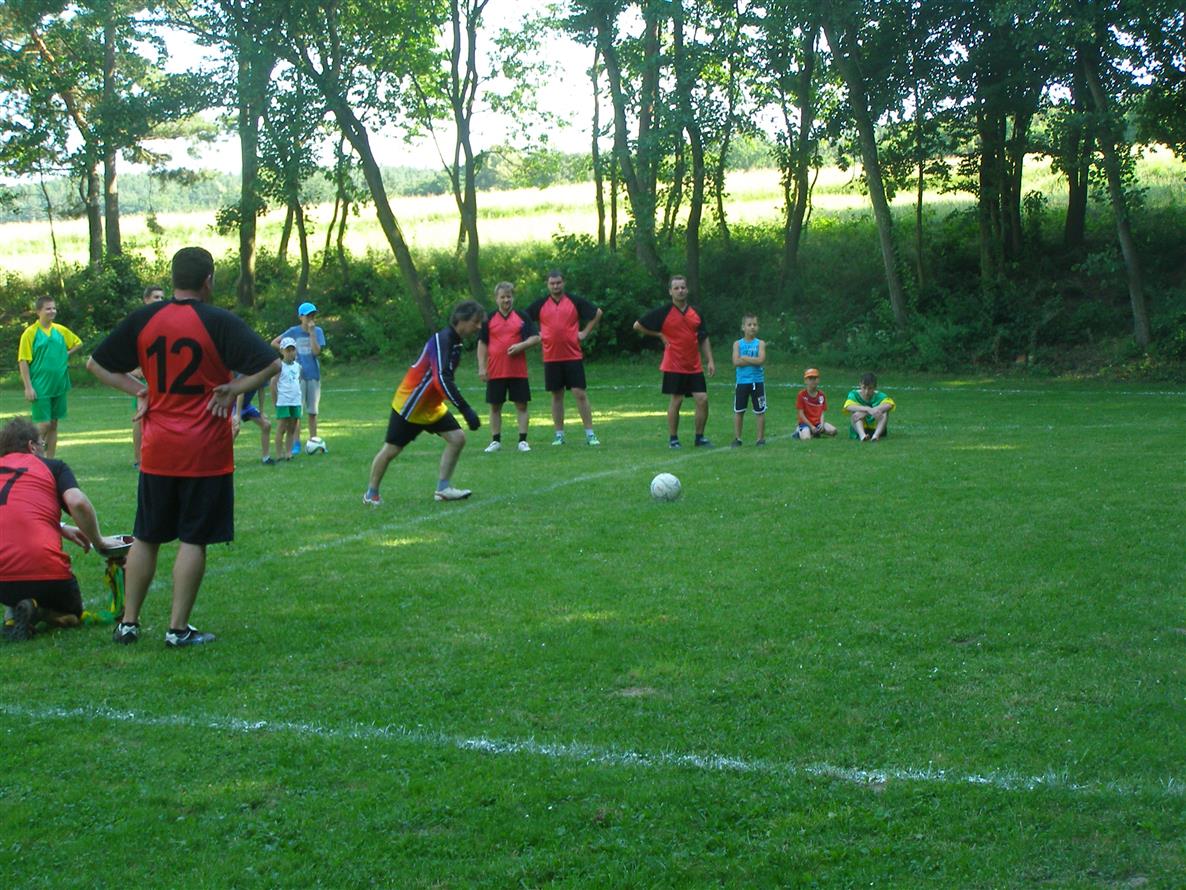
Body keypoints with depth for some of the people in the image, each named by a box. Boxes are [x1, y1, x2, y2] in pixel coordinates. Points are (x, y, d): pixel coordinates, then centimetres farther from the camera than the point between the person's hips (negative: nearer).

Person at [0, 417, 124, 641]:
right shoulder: (53, 466, 9)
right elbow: (77, 502, -10)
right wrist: (99, 541, 5)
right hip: (46, 572, -3)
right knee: (71, 614, 27)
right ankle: (37, 610, -7)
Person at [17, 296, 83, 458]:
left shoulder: (61, 330, 7)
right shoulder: (30, 333, -7)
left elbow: (78, 343, 23)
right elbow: (23, 361, -9)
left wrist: (66, 354, 6)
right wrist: (28, 387, -14)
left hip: (59, 385, 5)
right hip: (40, 388, -5)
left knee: (54, 424, 9)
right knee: (43, 424, -9)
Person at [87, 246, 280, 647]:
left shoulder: (143, 319, 3)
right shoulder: (220, 322, -9)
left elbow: (96, 364, 9)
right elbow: (271, 363, -16)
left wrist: (138, 389, 5)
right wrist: (232, 389, -8)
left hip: (157, 451, 4)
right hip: (205, 453, -4)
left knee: (145, 538, 14)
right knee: (193, 541, 3)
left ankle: (128, 623, 18)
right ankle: (178, 629, 5)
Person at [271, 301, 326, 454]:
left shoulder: (318, 331, 2)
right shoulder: (294, 331, 1)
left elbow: (316, 351, -12)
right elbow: (274, 343, 6)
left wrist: (311, 332, -13)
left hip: (313, 374, 1)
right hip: (298, 374, -1)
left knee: (312, 411, 7)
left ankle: (313, 441, 15)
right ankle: (296, 443, -5)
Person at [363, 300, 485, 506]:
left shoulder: (454, 342, 2)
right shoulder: (442, 340, -27)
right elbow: (441, 379, -37)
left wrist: (463, 408, 14)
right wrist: (466, 409, -39)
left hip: (431, 407, 9)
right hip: (409, 405, -9)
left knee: (457, 438, -3)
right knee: (391, 450, 2)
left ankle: (443, 489, 2)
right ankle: (371, 493, 18)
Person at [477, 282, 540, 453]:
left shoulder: (522, 317, 3)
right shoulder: (489, 320, 5)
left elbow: (535, 337, 0)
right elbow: (482, 344, 7)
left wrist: (521, 345, -17)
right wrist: (481, 367, 0)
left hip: (518, 371, -1)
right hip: (495, 372, 1)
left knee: (521, 405, 1)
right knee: (495, 406, 5)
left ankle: (523, 441, 6)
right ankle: (495, 441, 14)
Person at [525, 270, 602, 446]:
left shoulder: (576, 301, 2)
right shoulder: (540, 304, 6)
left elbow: (597, 313, 10)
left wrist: (585, 332, 3)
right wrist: (536, 334, 5)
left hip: (573, 356, -2)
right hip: (551, 358, 2)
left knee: (580, 394, -5)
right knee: (556, 395, 7)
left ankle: (590, 433, -1)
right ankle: (559, 434, 13)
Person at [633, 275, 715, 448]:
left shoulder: (696, 313, 8)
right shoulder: (663, 312, -5)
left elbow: (703, 339, 14)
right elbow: (638, 326, 0)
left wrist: (710, 360, 6)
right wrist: (659, 335, 0)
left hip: (694, 367, 4)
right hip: (674, 366, -4)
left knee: (702, 399, -2)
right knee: (676, 401, -1)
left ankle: (700, 437, 11)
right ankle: (673, 439, 11)